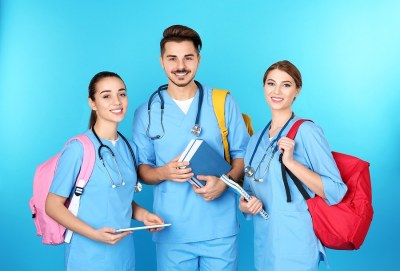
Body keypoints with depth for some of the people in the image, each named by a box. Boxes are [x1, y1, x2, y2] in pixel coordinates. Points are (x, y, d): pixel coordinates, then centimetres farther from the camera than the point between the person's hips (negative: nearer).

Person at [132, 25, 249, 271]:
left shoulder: (224, 103, 2)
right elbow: (142, 169, 7)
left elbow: (242, 154, 5)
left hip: (220, 229, 0)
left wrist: (224, 181, -14)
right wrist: (164, 172, -14)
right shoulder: (146, 113, 3)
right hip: (172, 232, 0)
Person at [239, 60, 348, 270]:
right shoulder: (256, 140, 9)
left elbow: (336, 192, -15)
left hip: (295, 248, -6)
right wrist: (245, 205, -4)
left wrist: (290, 162, -23)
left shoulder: (306, 131, -10)